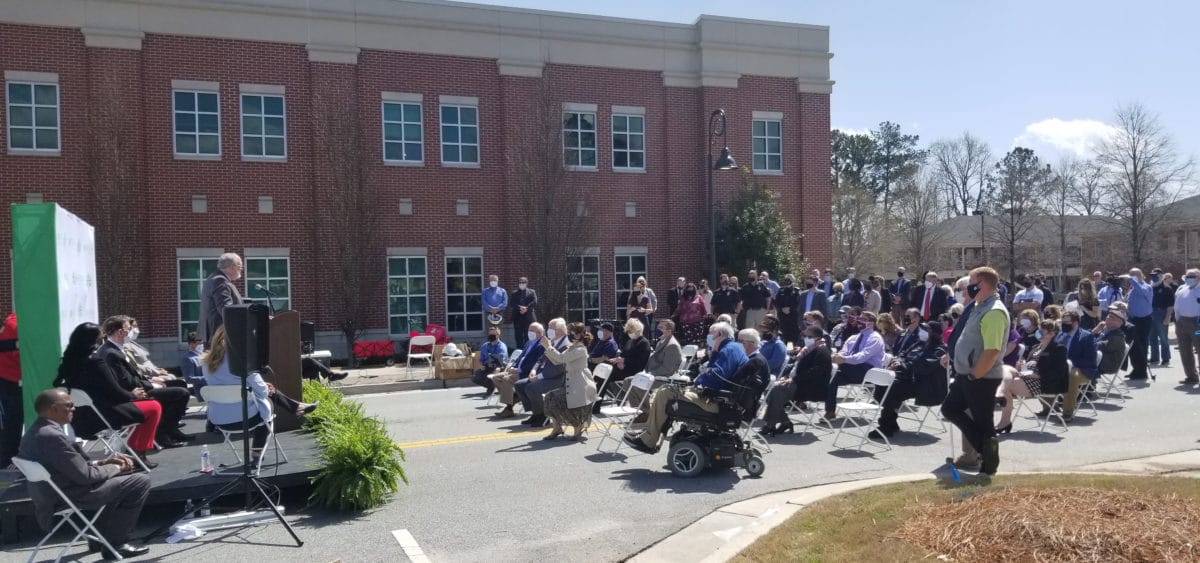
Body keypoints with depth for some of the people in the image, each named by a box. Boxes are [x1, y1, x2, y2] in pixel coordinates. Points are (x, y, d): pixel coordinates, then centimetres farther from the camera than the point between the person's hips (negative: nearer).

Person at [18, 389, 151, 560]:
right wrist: (115, 468, -6)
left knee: (121, 478, 28)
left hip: (53, 493, 11)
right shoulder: (52, 436, -27)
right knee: (140, 481, -8)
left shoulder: (36, 431, 6)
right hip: (70, 496, -11)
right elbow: (84, 475, -23)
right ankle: (115, 545, 1)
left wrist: (103, 462, 3)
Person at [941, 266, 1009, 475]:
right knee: (950, 409, 16)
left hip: (982, 378, -10)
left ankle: (988, 467, 18)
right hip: (967, 375, 10)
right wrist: (962, 369, 15)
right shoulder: (980, 307, 10)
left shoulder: (994, 312, -21)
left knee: (982, 421, 3)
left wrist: (973, 376, -20)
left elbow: (992, 352, -27)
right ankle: (985, 447, 19)